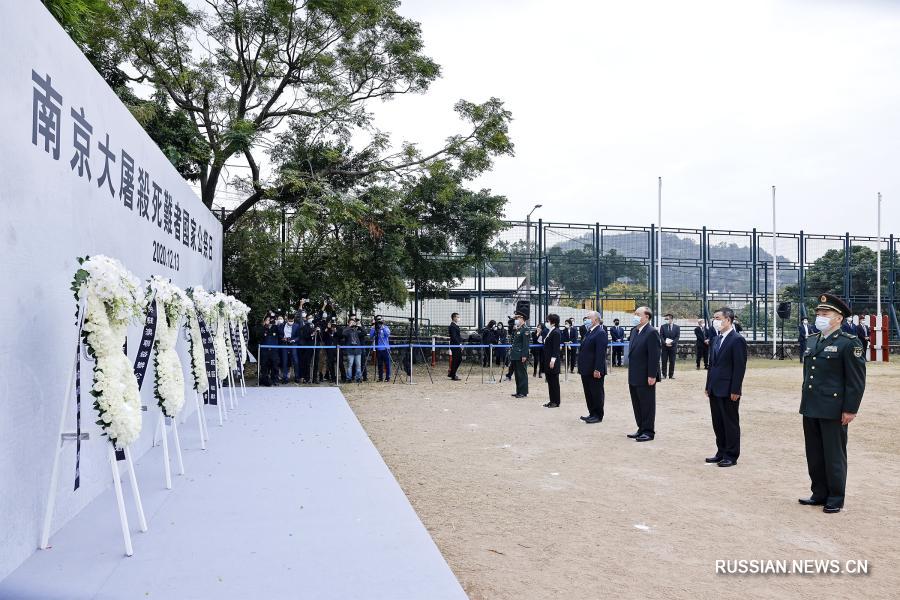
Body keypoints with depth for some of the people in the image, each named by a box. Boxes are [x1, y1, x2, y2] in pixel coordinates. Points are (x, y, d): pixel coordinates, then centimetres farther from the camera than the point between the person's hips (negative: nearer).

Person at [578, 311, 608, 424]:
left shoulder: (601, 333, -13)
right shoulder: (589, 333, 16)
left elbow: (601, 353, -19)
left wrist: (597, 369, -23)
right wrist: (582, 368, 16)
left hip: (595, 371, -9)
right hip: (586, 370, 9)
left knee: (597, 393, 1)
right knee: (588, 393, 13)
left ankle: (598, 416, 9)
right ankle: (592, 413, 22)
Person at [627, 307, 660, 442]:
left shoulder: (651, 333, -14)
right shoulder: (634, 331, 13)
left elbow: (654, 356, -18)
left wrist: (652, 376, -20)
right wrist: (631, 373, 15)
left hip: (645, 377, -8)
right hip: (634, 376, 8)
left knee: (647, 405, 2)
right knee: (637, 405, 14)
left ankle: (648, 432, 11)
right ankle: (641, 429, 24)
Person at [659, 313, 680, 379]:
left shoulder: (677, 327, 5)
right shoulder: (663, 326, 6)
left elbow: (677, 337, -2)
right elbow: (661, 336, 1)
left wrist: (672, 342, -15)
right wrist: (665, 343, -13)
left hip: (673, 346, 0)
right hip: (665, 346, 0)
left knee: (672, 361, 2)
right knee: (664, 361, 0)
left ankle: (671, 374, 8)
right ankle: (664, 374, 5)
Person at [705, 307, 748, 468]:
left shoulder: (737, 340, -11)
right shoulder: (716, 339, 14)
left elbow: (740, 367, -15)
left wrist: (735, 390, -17)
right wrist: (708, 386, 13)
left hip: (728, 391, -8)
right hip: (715, 390, 8)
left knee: (731, 423, 3)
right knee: (718, 423, 13)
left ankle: (731, 456, 11)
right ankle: (721, 452, 24)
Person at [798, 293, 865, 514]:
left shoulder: (849, 343, -10)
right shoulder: (812, 340, 11)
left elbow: (857, 380, -11)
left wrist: (850, 410, -14)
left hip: (833, 410, -7)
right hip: (810, 409, 7)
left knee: (834, 456, 4)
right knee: (814, 455, 13)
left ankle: (835, 499, 16)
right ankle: (819, 494, 25)